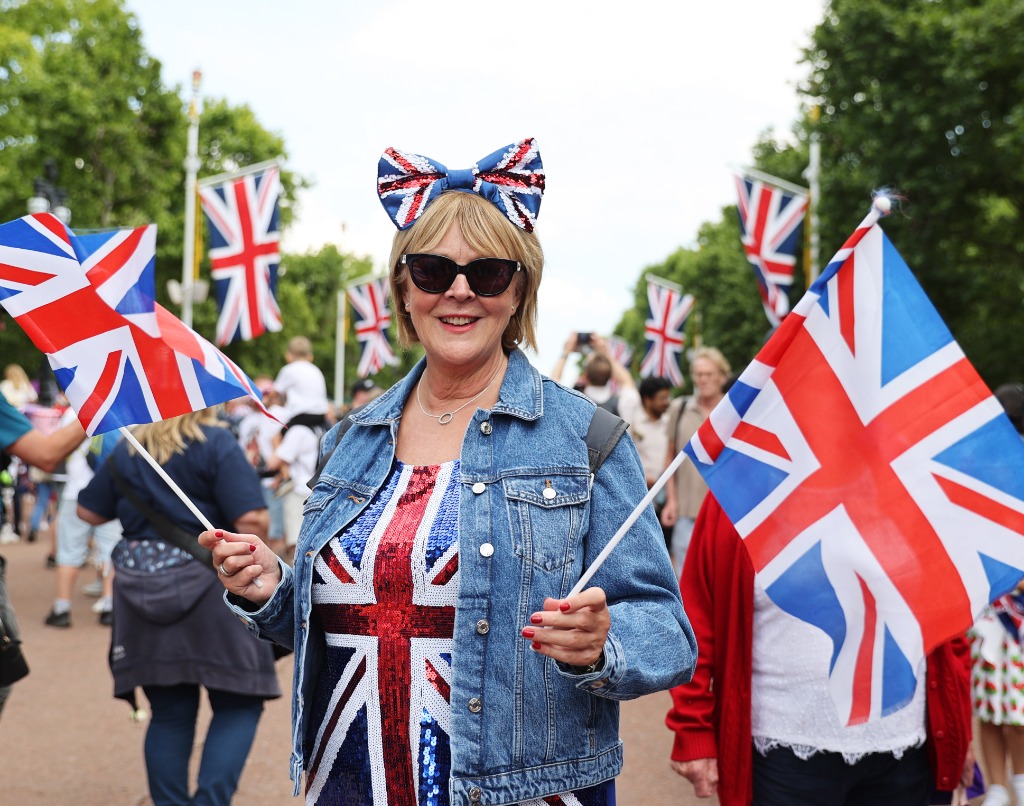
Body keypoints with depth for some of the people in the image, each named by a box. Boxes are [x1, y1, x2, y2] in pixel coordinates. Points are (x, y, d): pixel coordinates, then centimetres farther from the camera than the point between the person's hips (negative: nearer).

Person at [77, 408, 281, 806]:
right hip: (207, 584, -5)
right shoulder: (216, 443, -9)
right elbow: (251, 521, -18)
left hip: (140, 588, 5)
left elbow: (89, 511, 13)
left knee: (169, 714, 11)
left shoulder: (126, 449, 7)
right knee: (238, 704, 5)